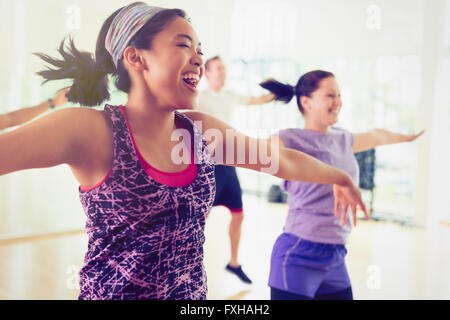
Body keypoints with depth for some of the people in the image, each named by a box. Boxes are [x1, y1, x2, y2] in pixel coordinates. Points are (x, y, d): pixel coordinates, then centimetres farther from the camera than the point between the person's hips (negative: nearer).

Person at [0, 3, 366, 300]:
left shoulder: (203, 131, 1)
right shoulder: (92, 131, -16)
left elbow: (282, 160, 13)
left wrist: (339, 176, 24)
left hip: (194, 293, 5)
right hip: (110, 292, -5)